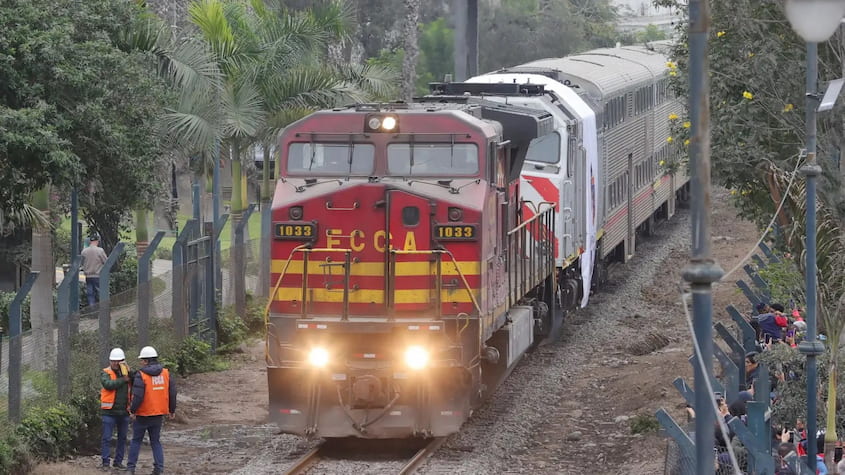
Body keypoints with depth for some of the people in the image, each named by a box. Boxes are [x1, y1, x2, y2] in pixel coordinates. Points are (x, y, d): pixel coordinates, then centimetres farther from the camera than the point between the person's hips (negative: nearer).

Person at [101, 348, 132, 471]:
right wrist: (123, 380, -19)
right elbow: (108, 384, -23)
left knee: (122, 438, 12)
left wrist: (129, 374, -17)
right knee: (107, 438, -3)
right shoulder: (105, 373, -2)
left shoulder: (126, 373, 8)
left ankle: (118, 461, 22)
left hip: (124, 411, 4)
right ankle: (105, 463, 2)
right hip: (110, 411, -4)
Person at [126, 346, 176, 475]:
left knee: (136, 440, 9)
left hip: (142, 415, -4)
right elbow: (172, 393, 5)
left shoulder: (141, 375, -15)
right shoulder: (165, 373, 1)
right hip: (158, 414, 4)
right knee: (156, 441, 13)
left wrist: (133, 410, -9)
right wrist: (172, 410, 15)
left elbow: (138, 395, -21)